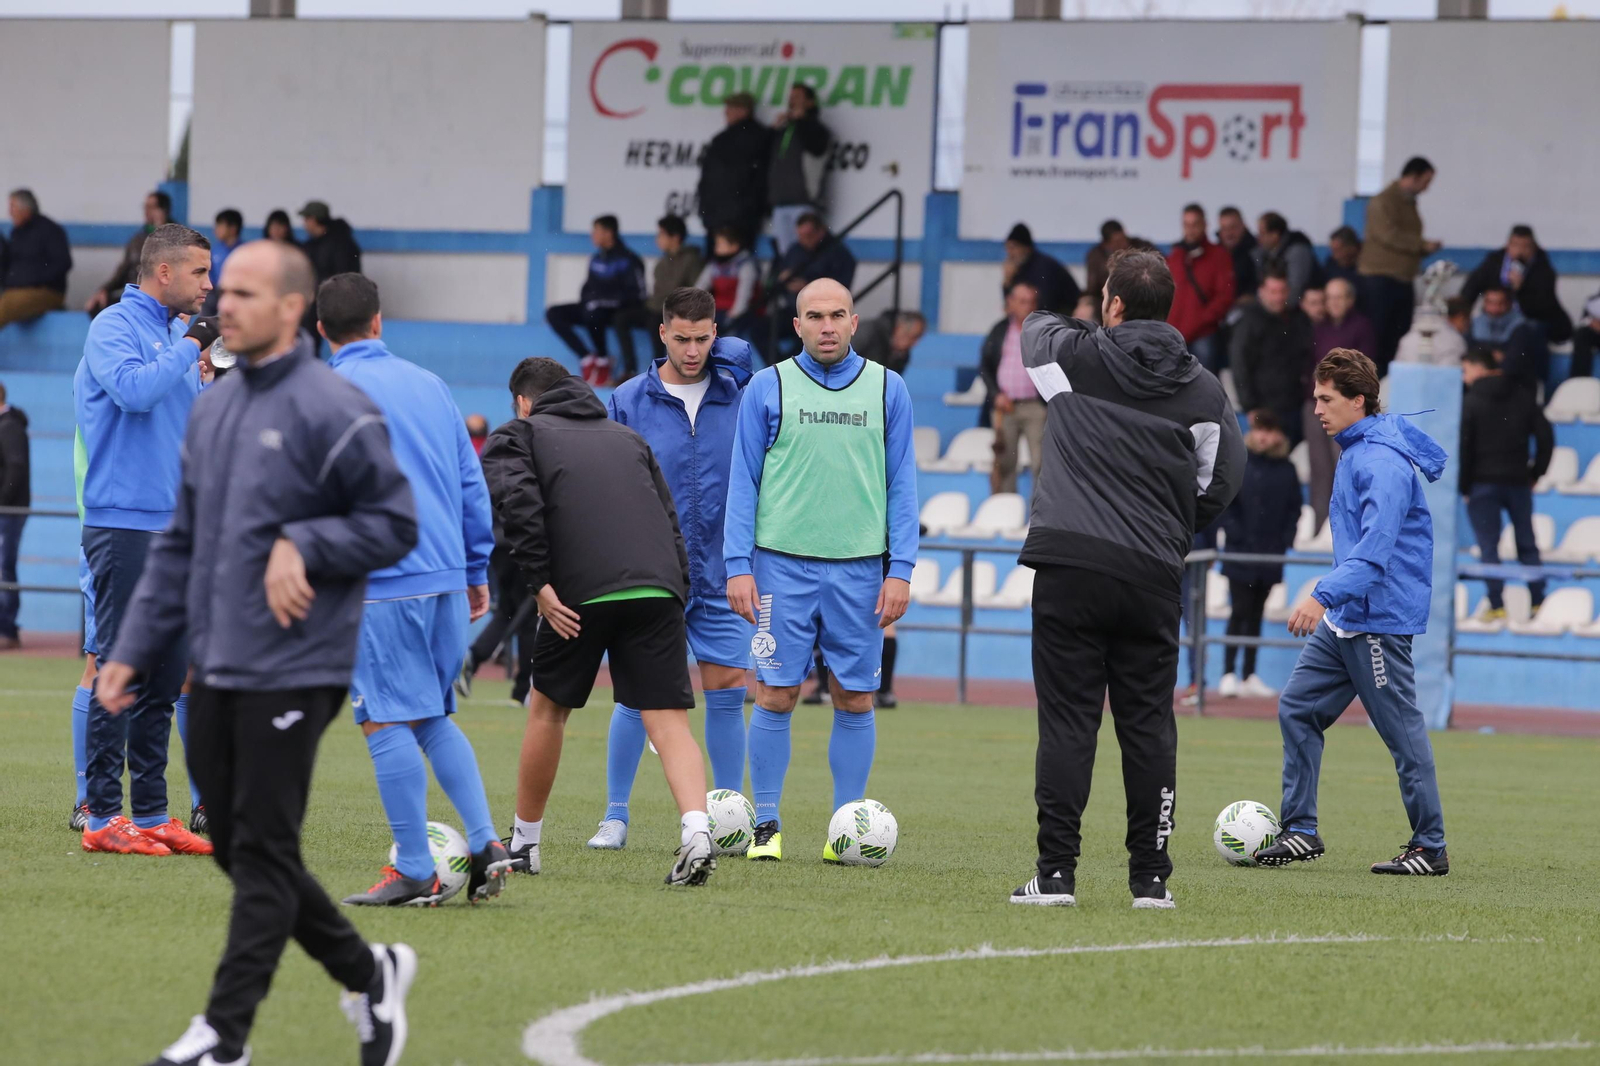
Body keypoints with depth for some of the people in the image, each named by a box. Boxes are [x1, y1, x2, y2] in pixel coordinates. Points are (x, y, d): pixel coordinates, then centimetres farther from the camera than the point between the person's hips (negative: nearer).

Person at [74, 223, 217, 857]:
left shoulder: (175, 332, 18)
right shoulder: (116, 326, -7)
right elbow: (134, 388, -25)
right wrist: (190, 348, -13)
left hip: (172, 528, 8)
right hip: (124, 524, -8)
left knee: (166, 678, 9)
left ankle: (151, 812, 13)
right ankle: (103, 817, -5)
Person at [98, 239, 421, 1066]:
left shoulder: (333, 411, -11)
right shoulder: (212, 410, 12)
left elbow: (395, 523, -8)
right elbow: (180, 544, 16)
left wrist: (304, 545, -20)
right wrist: (134, 650, 11)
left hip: (289, 674, -8)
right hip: (216, 671, 8)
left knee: (262, 852, -4)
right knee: (238, 848, 11)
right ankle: (368, 974, 26)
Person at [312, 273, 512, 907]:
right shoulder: (430, 385, 14)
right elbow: (471, 483, 18)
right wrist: (476, 571, 24)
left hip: (381, 585, -7)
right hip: (446, 578, 7)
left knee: (387, 722, -3)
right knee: (434, 718, 17)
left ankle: (415, 873, -3)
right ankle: (485, 843, 5)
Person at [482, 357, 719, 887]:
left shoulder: (515, 436, 17)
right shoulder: (627, 436, 31)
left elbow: (517, 501, -5)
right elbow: (670, 519, 23)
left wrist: (540, 584, -5)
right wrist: (677, 598, 20)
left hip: (580, 591, -3)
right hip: (657, 586, 3)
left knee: (548, 709, 16)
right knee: (668, 720, -2)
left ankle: (523, 843, 27)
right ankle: (695, 829, -25)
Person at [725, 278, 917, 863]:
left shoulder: (887, 390, 7)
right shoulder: (768, 388, 4)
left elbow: (901, 484, 8)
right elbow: (743, 481, 5)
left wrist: (900, 570, 1)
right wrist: (738, 566, -3)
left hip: (859, 568, 1)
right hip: (782, 565, -1)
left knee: (855, 698, 2)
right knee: (775, 695, -2)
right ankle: (767, 825, 6)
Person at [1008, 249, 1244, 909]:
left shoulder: (1077, 356, 2)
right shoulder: (1201, 389, 5)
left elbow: (1036, 326, 25)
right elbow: (1222, 481, 6)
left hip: (1069, 566, -2)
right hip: (1154, 577, 2)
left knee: (1067, 722, -2)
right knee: (1148, 725, 6)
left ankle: (1056, 874, -5)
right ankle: (1150, 879, 7)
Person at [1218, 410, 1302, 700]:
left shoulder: (1286, 470, 6)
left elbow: (1294, 509, 9)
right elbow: (1224, 504, -4)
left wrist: (1286, 539, -3)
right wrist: (1235, 534, -12)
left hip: (1270, 555, 3)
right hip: (1240, 554, -3)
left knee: (1256, 614, 10)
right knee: (1240, 612, -6)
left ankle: (1250, 676, 14)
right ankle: (1229, 675, -4)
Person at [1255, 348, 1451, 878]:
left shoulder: (1383, 462, -19)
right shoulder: (1355, 452, 14)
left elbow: (1375, 549, -30)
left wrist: (1324, 596, -39)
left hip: (1379, 621, -10)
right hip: (1344, 618, 10)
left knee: (1402, 730, -4)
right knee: (1297, 709, 8)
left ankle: (1431, 848, 3)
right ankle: (1301, 831, 12)